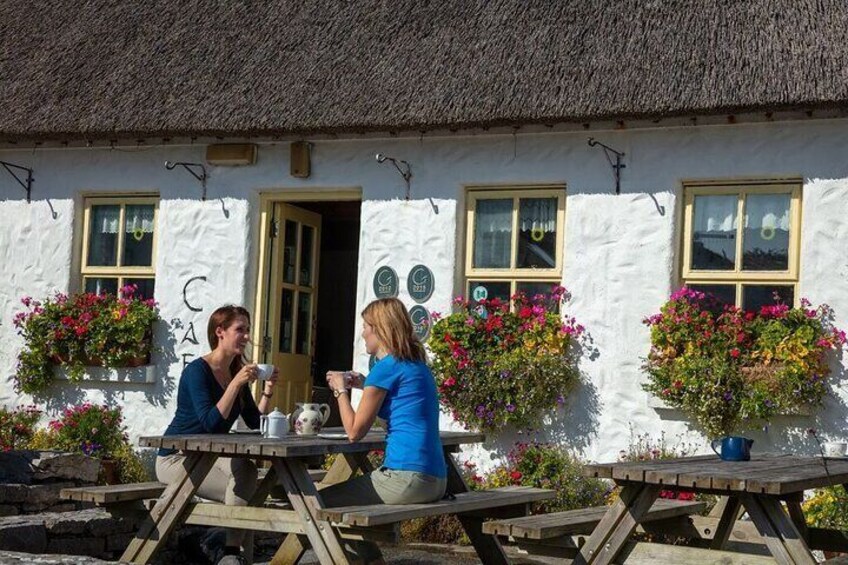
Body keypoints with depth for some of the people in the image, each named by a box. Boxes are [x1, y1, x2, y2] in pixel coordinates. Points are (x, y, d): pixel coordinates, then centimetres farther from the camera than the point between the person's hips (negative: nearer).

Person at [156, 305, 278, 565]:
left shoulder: (237, 371, 8)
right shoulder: (197, 370, -15)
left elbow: (255, 422, 5)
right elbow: (210, 422, -27)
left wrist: (268, 390, -7)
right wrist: (236, 383, -29)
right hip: (176, 457, -7)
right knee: (241, 467, -29)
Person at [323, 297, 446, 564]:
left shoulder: (387, 366, -10)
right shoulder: (418, 364, 15)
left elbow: (354, 431, -7)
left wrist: (341, 390, 7)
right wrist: (364, 386, 23)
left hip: (407, 479, -9)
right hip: (435, 480, 9)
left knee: (321, 502, 3)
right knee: (348, 491, 29)